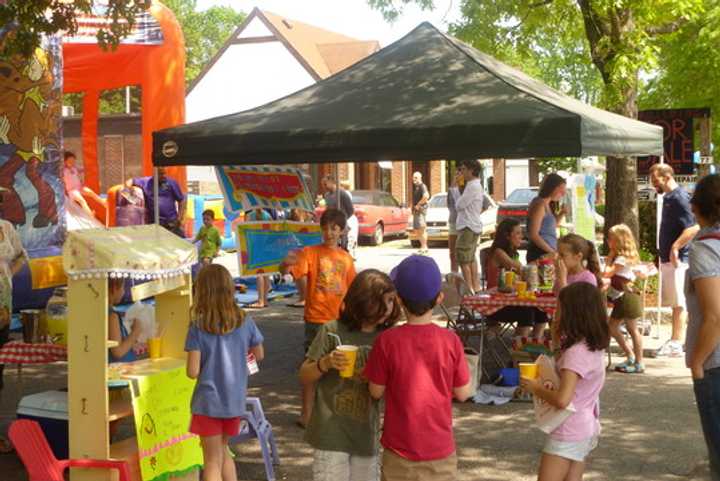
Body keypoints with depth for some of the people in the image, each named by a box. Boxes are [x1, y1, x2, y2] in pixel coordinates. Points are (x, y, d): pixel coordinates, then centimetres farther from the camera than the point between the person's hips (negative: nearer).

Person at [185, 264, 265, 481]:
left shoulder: (198, 327, -15)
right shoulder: (244, 322, -5)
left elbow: (193, 372, -16)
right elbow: (259, 355, 9)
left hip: (208, 402, -4)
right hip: (236, 400, 4)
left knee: (212, 462, 7)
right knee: (223, 451, 26)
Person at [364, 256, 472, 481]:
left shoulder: (387, 341, -15)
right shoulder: (450, 340, -11)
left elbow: (376, 391, -5)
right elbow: (462, 393, -4)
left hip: (400, 448, -1)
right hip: (441, 449, 1)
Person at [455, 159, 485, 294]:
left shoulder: (472, 186, -17)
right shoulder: (476, 185, 15)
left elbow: (459, 205, -17)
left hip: (468, 227, -11)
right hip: (473, 226, 11)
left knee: (463, 259, -7)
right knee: (471, 258, 17)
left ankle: (469, 288, -7)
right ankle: (476, 287, 22)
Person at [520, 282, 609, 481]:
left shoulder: (576, 353, -25)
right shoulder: (593, 346, 2)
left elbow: (562, 399, -32)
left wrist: (536, 388, -15)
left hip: (568, 434, -9)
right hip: (585, 429, 9)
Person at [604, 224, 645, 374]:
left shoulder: (622, 258, -16)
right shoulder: (617, 257, 14)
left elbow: (607, 273, -21)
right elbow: (610, 274, 10)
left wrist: (609, 257, -12)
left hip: (628, 298, -10)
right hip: (620, 299, 10)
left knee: (632, 329, -4)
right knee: (612, 327, 13)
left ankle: (639, 364, 1)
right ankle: (630, 356, 22)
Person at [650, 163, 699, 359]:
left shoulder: (679, 198, -15)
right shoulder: (669, 197, 15)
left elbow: (694, 227, -24)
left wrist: (675, 247, -26)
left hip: (677, 260, -10)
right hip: (668, 259, 10)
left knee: (678, 302, -5)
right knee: (675, 302, 13)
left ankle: (676, 344, -3)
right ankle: (675, 341, 20)